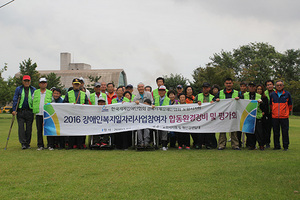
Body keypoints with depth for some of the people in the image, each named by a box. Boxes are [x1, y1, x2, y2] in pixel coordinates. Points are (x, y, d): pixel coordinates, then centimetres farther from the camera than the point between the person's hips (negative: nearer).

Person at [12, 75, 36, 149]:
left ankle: (27, 143, 11)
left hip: (30, 111, 1)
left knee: (29, 128, 3)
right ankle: (23, 143, -10)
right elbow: (15, 100, 2)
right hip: (20, 111, -1)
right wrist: (14, 110, -8)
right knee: (21, 127, -9)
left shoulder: (33, 90, 8)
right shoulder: (18, 89, 6)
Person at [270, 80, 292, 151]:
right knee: (276, 132, 5)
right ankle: (277, 146, 14)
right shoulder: (272, 94, 7)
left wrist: (287, 112, 14)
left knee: (285, 132, -1)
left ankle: (285, 146, 7)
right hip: (275, 116, 2)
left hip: (284, 116, -1)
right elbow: (270, 104, 19)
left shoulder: (287, 94, 4)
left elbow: (290, 105, 14)